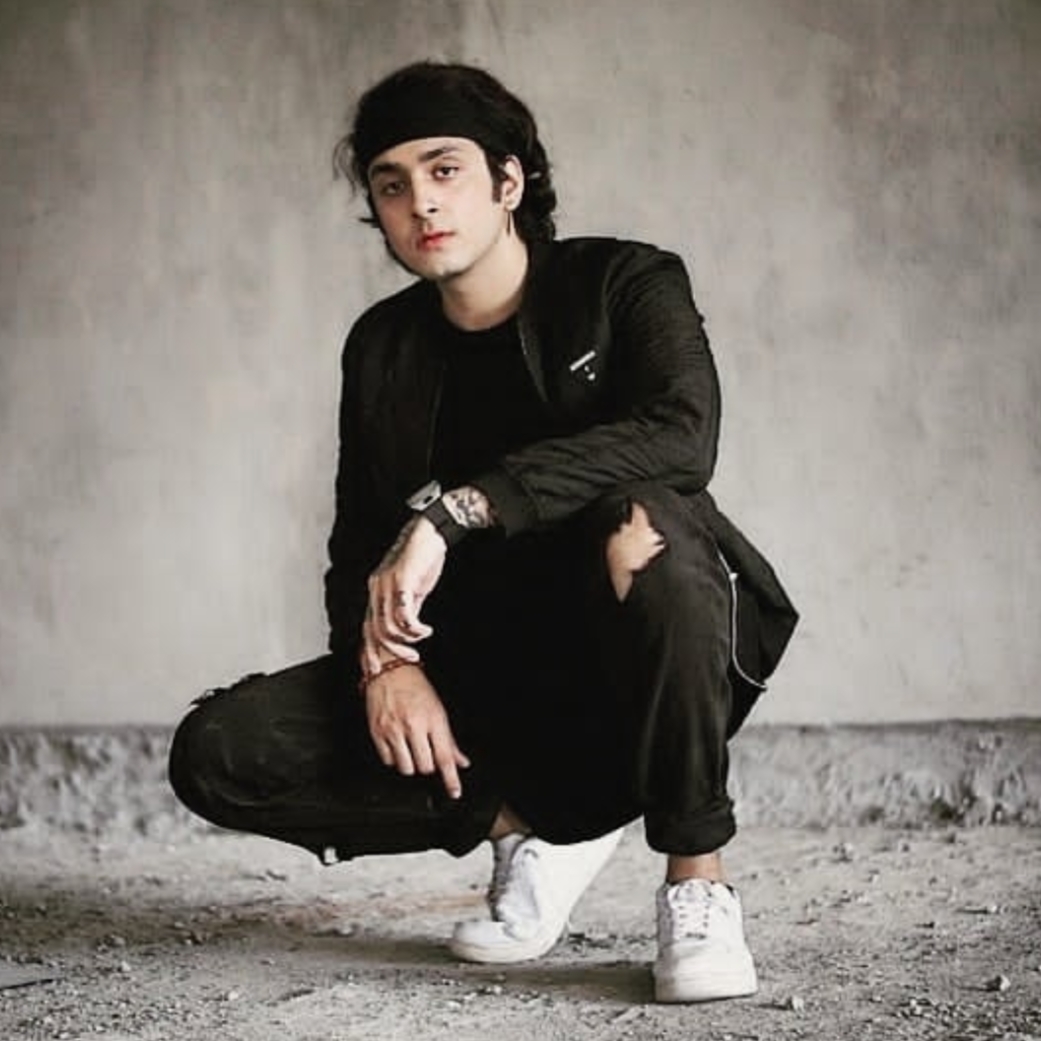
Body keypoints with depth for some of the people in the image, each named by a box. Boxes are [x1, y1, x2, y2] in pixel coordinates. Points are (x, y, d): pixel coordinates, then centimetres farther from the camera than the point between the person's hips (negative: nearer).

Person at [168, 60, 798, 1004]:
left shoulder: (627, 285, -5)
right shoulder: (383, 348, 9)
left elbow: (681, 436, -26)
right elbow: (358, 546, 6)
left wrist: (450, 511, -32)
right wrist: (384, 659, -18)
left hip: (613, 674, -4)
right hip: (470, 680, 4)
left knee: (644, 526, -38)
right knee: (217, 754, -14)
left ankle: (698, 882, -22)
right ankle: (530, 823, 0)